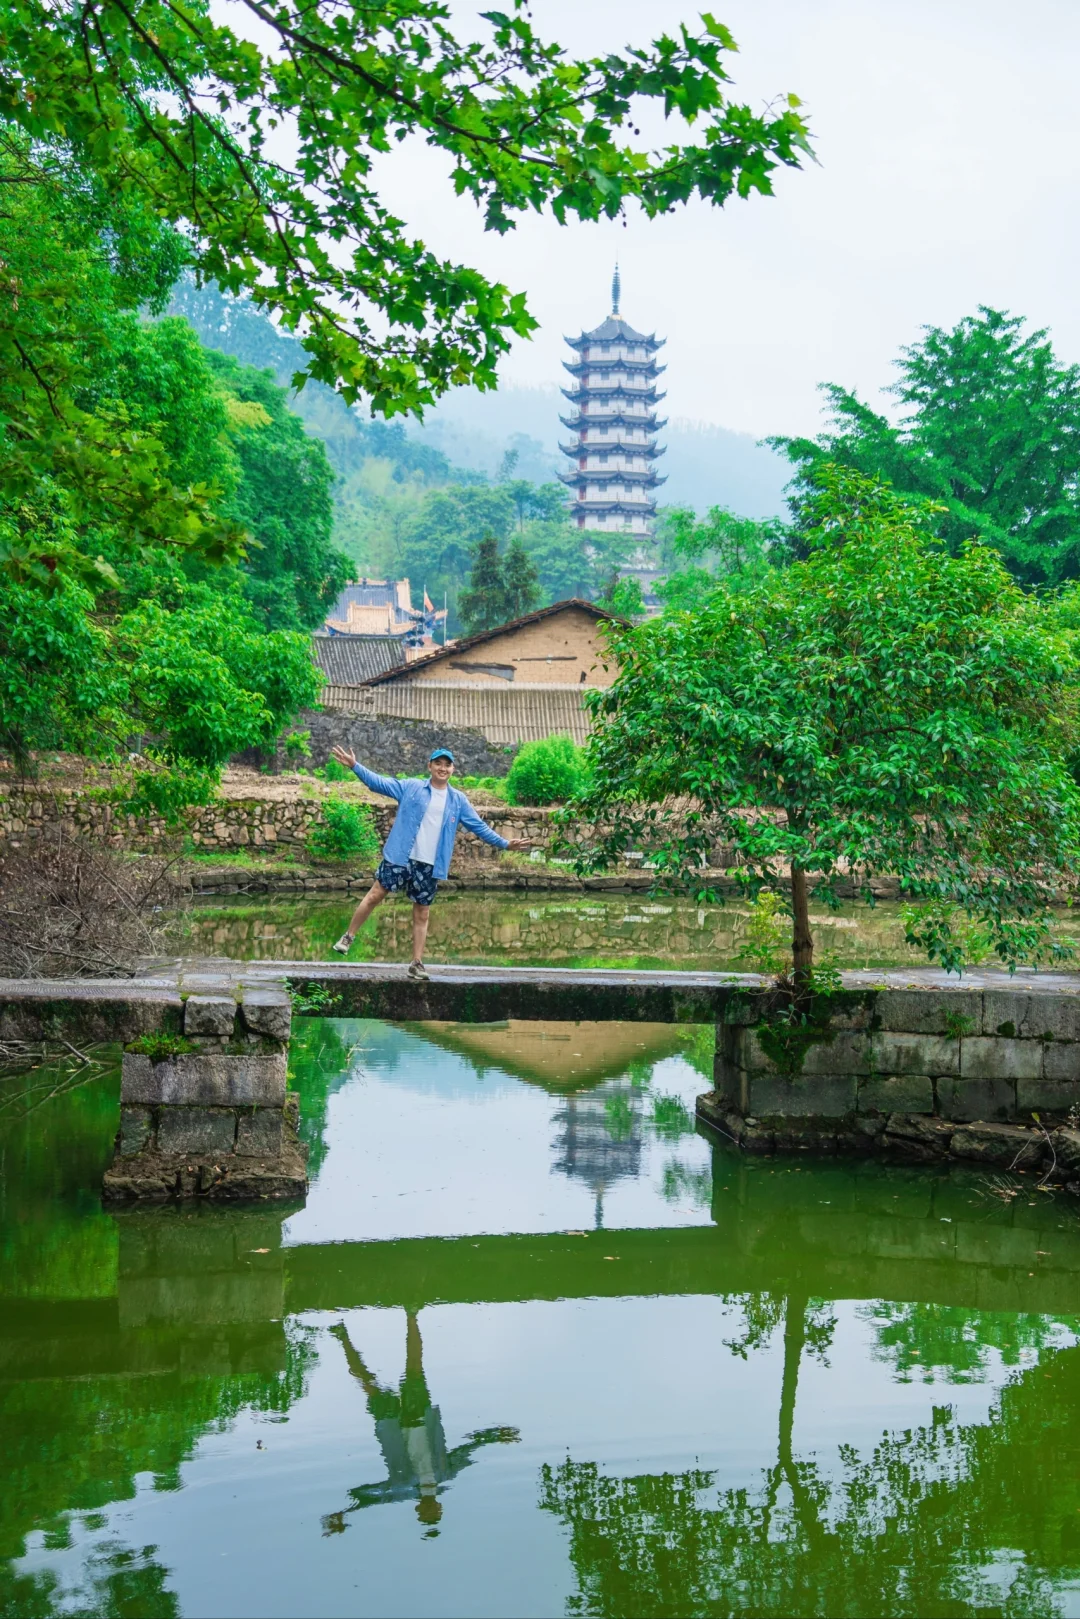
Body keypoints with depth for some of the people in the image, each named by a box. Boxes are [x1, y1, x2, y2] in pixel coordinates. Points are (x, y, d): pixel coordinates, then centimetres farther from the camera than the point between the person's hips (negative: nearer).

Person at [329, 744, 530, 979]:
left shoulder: (458, 801, 9)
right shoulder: (410, 787, 2)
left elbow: (480, 827, 12)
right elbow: (379, 782, -1)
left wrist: (505, 843, 5)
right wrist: (354, 766, -12)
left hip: (430, 865, 2)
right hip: (400, 858, -2)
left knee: (422, 914, 6)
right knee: (375, 895, -3)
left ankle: (417, 964, 10)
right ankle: (348, 937, 12)